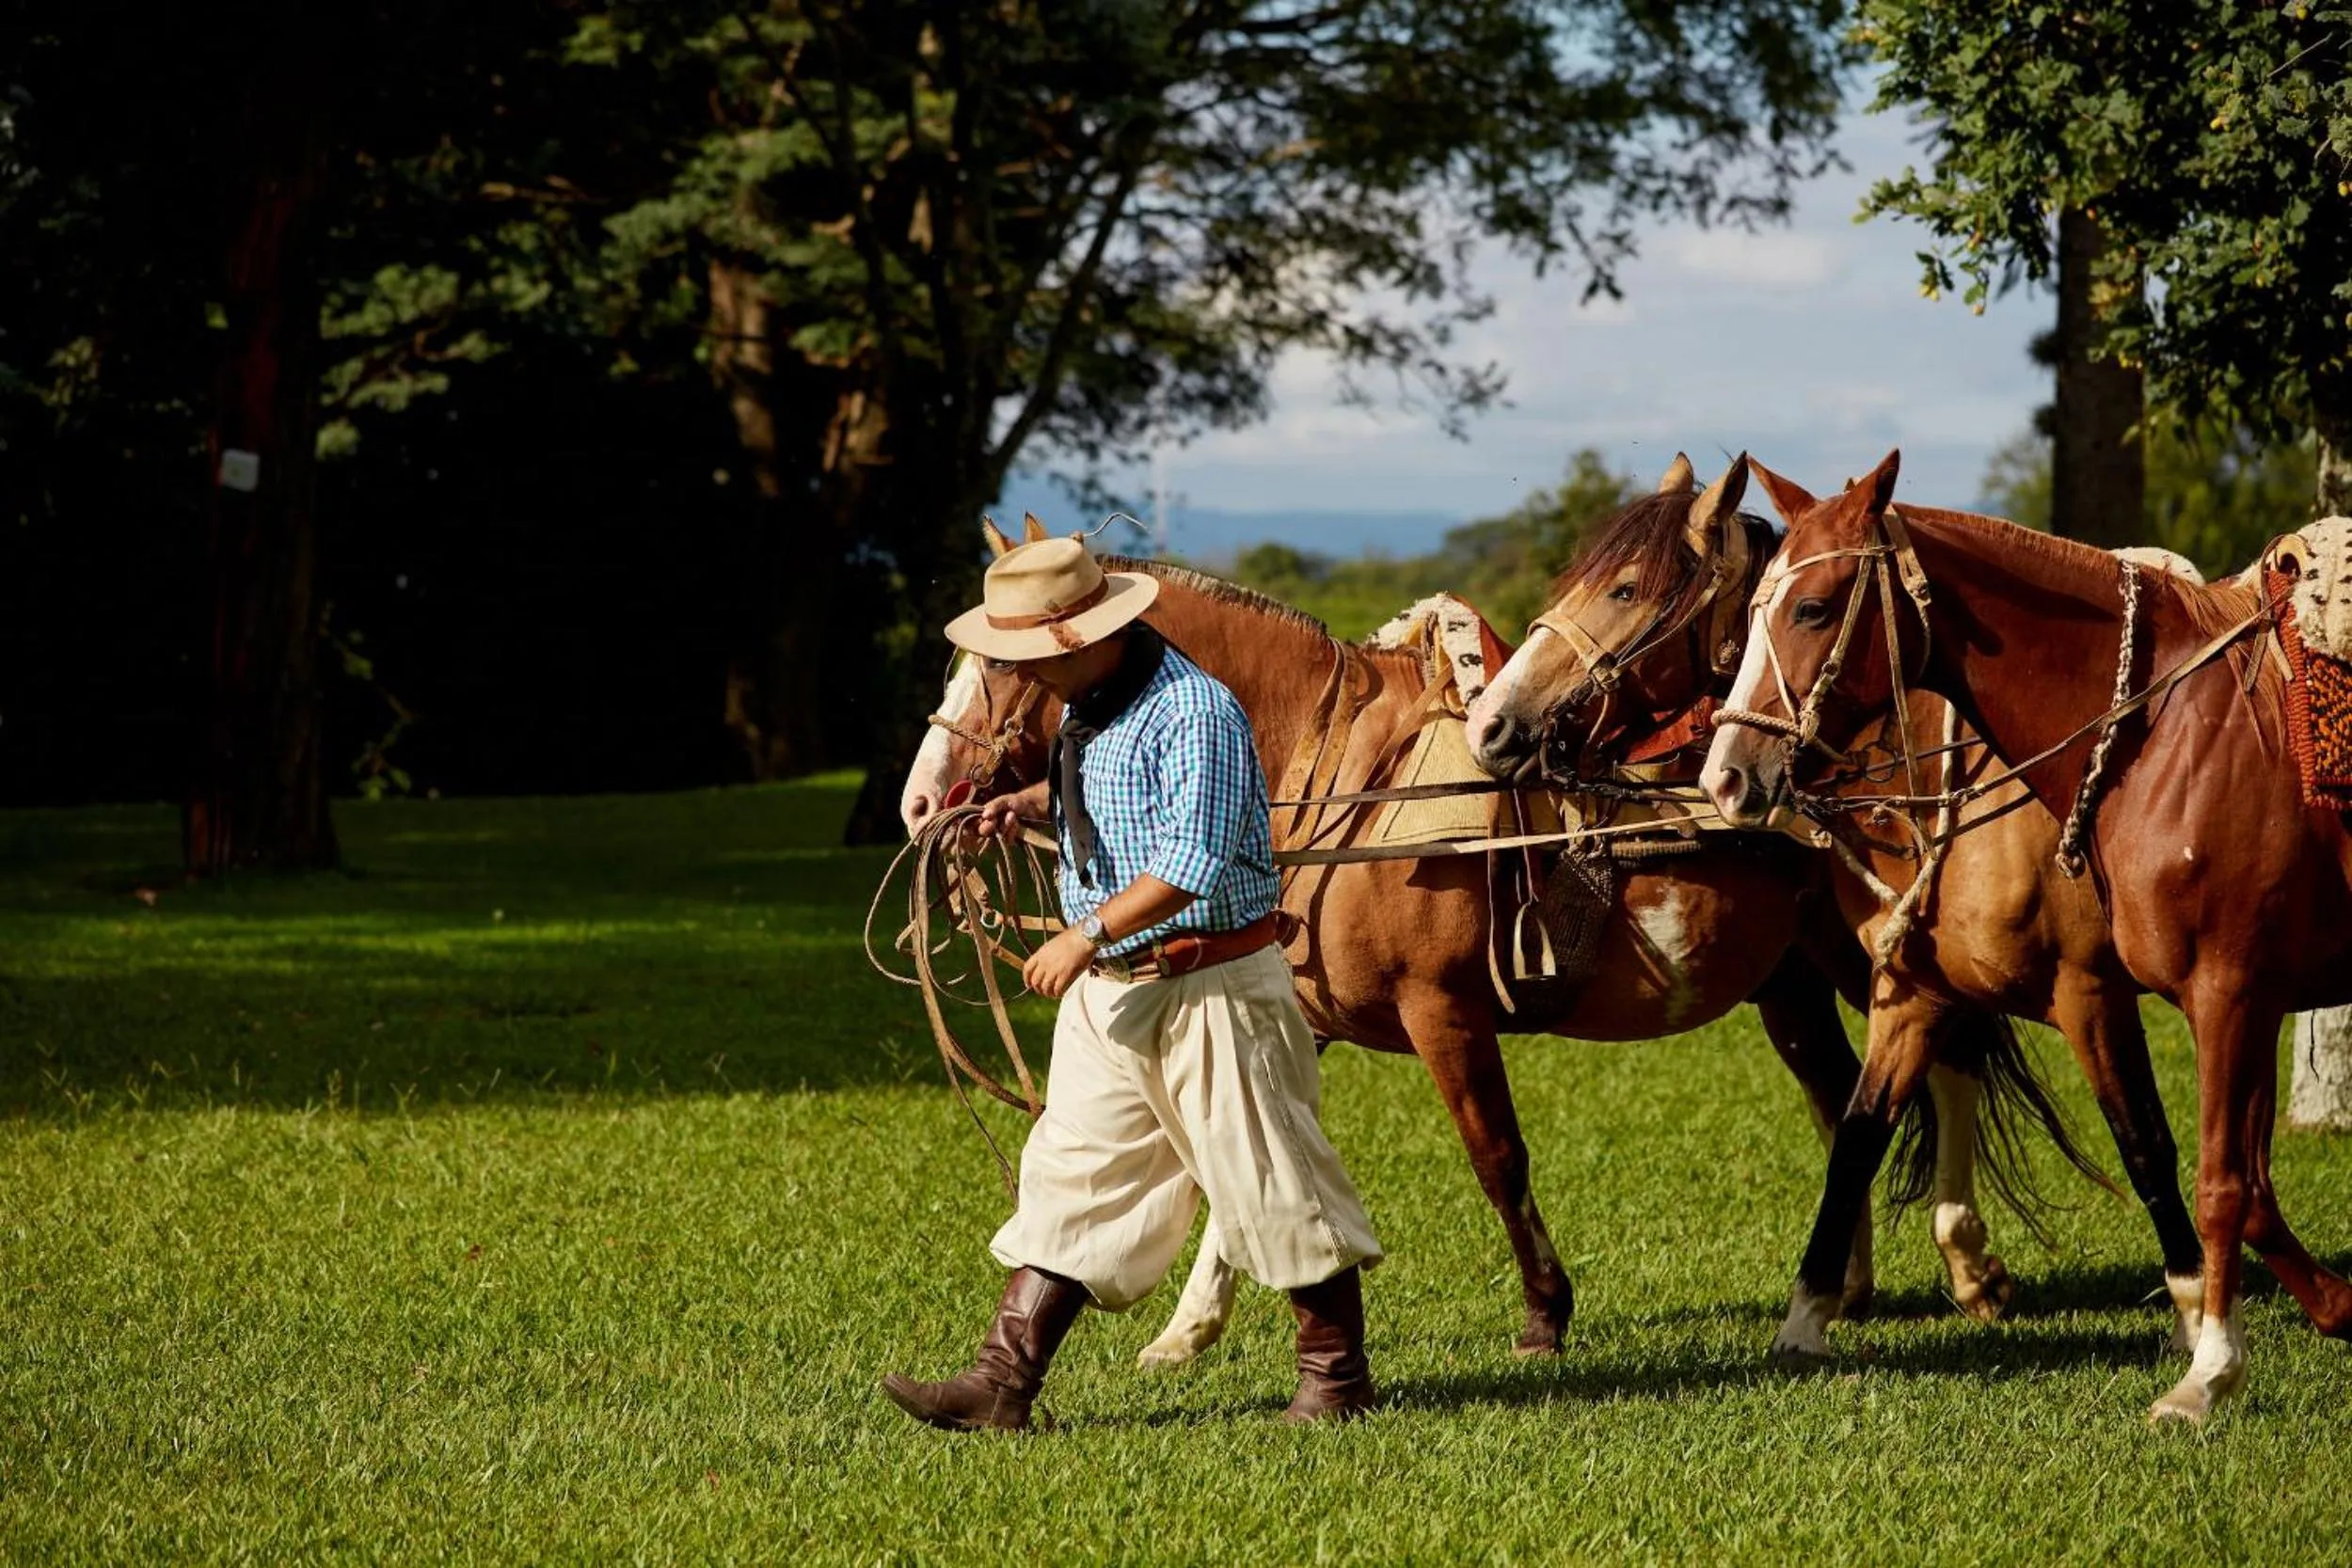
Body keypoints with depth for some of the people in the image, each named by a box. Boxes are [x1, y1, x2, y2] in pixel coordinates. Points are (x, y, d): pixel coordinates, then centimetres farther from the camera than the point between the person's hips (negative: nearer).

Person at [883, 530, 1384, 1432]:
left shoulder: (1194, 711, -20)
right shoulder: (1089, 706, 9)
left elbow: (1193, 863, -27)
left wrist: (1088, 934, -24)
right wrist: (1029, 805, 11)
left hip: (1210, 985, -9)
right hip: (1107, 989, 9)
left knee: (1269, 1185, 2)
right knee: (1070, 1178, 5)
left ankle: (1338, 1381, 14)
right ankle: (1003, 1384, 4)